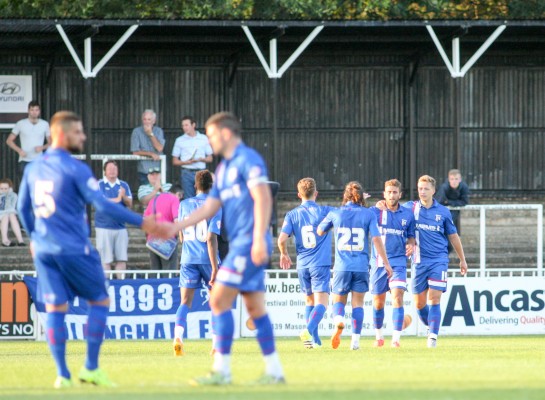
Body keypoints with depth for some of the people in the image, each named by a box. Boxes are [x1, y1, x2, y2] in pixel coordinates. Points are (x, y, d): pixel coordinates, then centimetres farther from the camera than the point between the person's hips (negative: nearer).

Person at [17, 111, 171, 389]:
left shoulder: (33, 168, 9)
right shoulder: (74, 168, -12)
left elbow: (23, 208, 19)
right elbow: (103, 205, -17)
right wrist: (143, 223, -15)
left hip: (44, 250, 6)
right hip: (74, 249, -6)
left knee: (55, 309, 5)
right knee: (100, 301, 7)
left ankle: (62, 374, -1)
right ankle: (91, 367, 2)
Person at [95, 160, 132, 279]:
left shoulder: (124, 185, 13)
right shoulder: (99, 184, 3)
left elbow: (130, 204, 7)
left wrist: (124, 197, -14)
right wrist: (116, 199, -18)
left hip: (121, 226, 3)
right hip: (104, 227, -3)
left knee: (122, 259, 0)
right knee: (106, 260, -4)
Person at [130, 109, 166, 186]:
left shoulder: (158, 131, 5)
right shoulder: (136, 131, -1)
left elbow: (160, 148, -9)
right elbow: (135, 152, -6)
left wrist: (151, 134, -12)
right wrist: (151, 154, -12)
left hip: (158, 170, 1)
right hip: (144, 171, -1)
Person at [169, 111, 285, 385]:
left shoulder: (247, 160, -9)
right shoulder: (224, 168, 20)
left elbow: (263, 198, -18)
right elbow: (210, 207, 21)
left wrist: (259, 239, -24)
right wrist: (176, 227, 13)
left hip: (249, 244, -9)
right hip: (241, 245, 9)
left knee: (219, 300, -9)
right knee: (255, 308, 8)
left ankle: (221, 370, -7)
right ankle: (274, 371, 8)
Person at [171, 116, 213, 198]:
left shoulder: (204, 138, 9)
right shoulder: (180, 140, 7)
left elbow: (210, 158, 12)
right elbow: (175, 161, 7)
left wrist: (201, 159, -10)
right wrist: (186, 162, -11)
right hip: (186, 172, 0)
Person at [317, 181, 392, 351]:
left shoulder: (336, 213, 3)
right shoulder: (368, 214, 0)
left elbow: (319, 231, 17)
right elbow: (376, 238, -7)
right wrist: (386, 263, -4)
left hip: (342, 266, 0)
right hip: (361, 266, 0)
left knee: (339, 300, 11)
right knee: (358, 302, 9)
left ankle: (338, 320, -22)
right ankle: (355, 339, 0)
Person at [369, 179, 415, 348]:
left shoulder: (407, 214, 6)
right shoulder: (375, 212, 0)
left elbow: (411, 236, 17)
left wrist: (411, 244, -5)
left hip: (398, 262, 0)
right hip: (378, 262, 0)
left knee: (397, 297, -16)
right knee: (378, 301, 8)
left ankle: (396, 338, -15)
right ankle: (378, 336, 27)